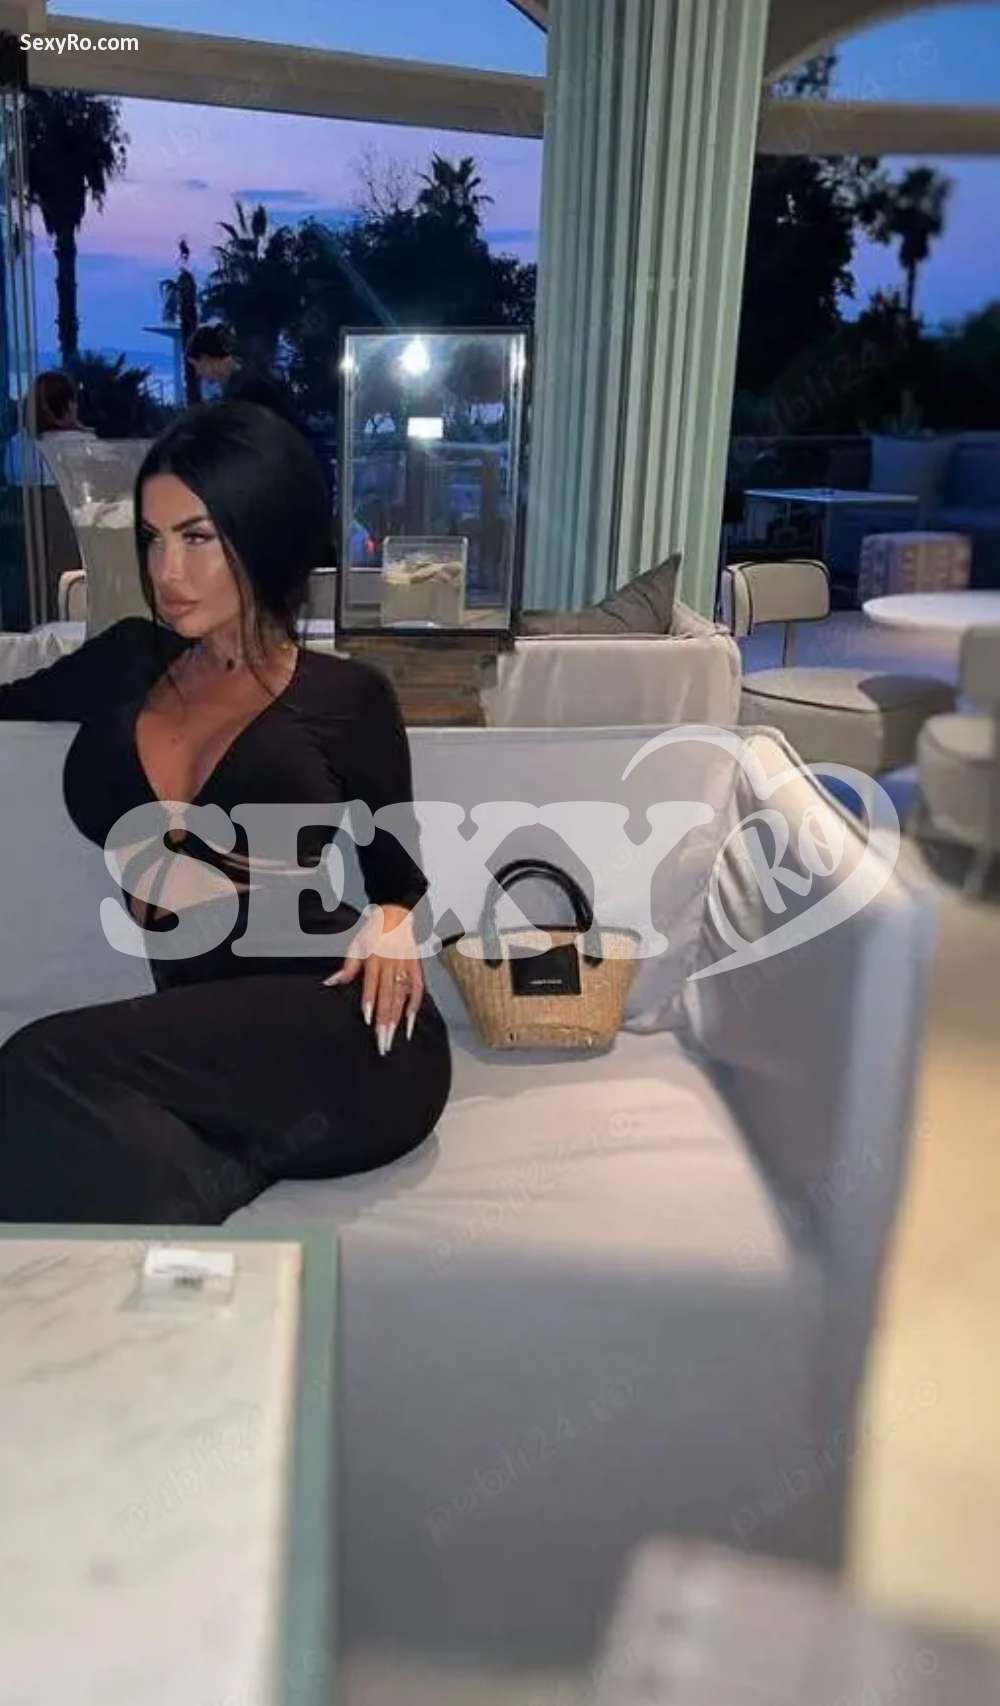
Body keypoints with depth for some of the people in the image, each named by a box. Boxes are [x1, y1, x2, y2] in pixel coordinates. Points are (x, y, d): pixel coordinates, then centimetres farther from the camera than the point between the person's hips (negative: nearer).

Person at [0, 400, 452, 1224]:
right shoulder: (127, 663, 15)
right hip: (198, 1041, 3)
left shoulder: (347, 697, 6)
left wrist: (392, 926, -7)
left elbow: (400, 879, 15)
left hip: (340, 1036, -2)